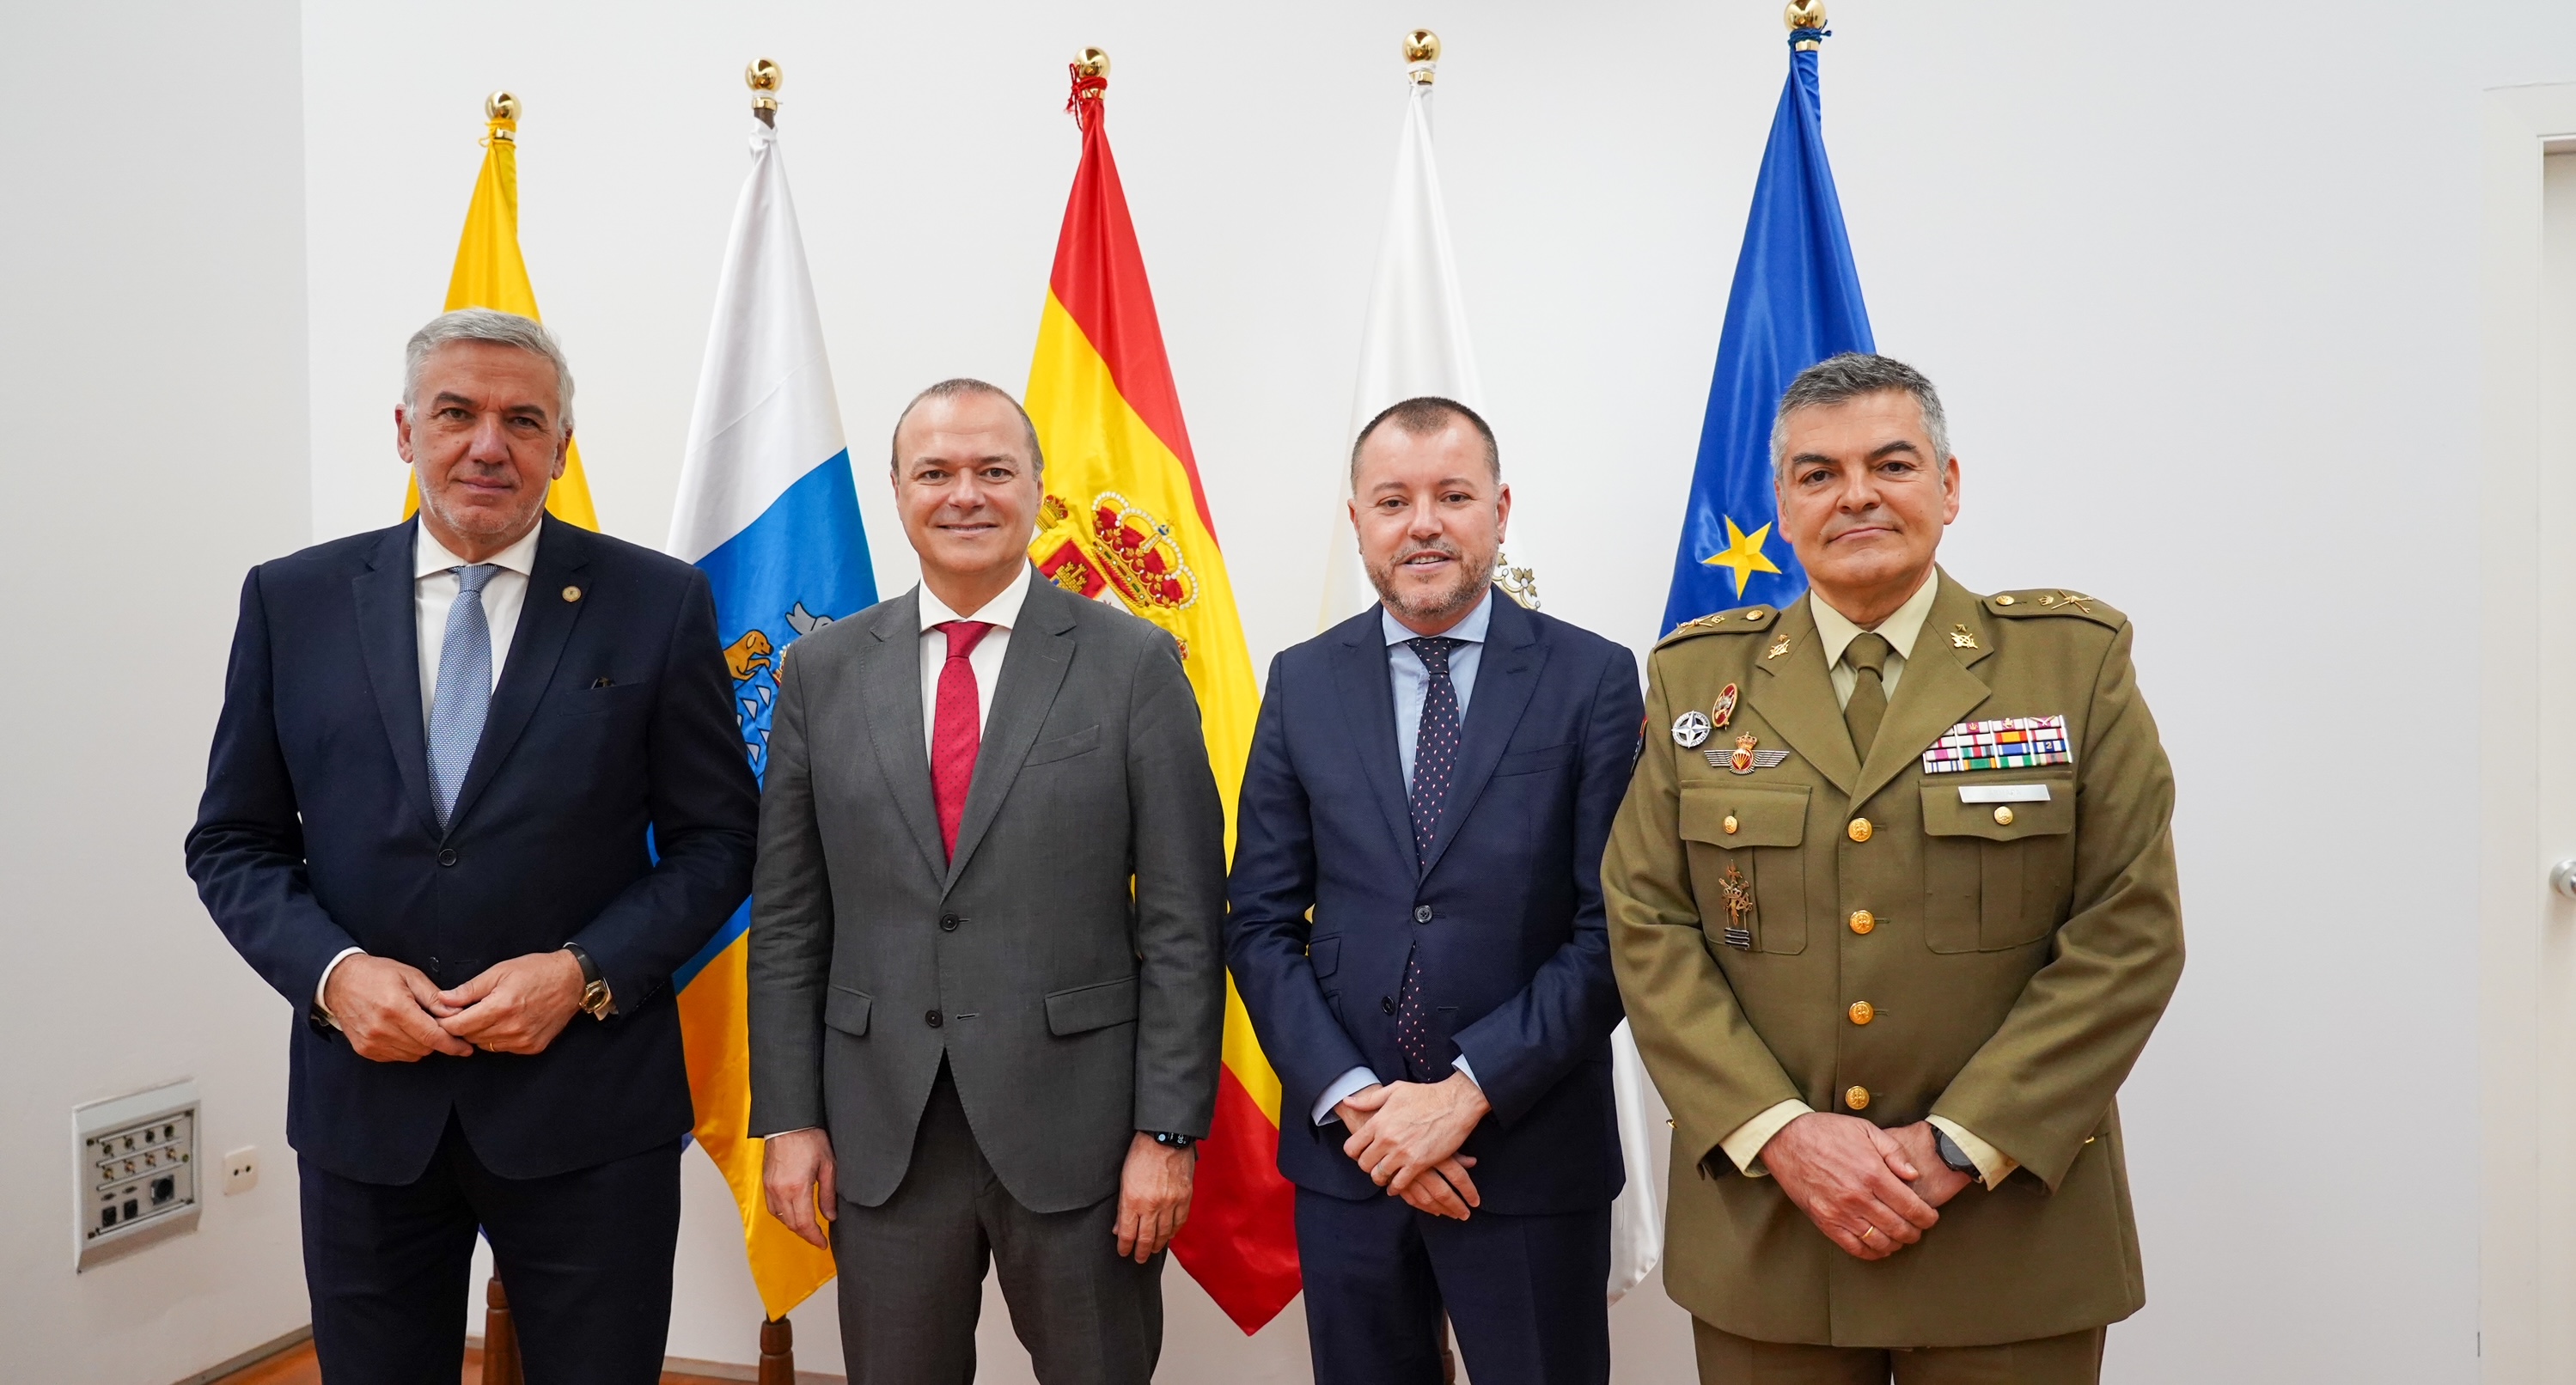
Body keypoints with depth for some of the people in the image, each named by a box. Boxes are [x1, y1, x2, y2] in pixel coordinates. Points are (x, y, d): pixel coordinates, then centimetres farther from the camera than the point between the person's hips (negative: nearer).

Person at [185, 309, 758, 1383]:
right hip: (361, 1101, 2)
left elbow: (717, 840, -1)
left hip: (588, 1106, -2)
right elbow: (233, 841, 7)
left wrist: (585, 973, -14)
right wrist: (331, 970, -10)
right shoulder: (293, 601, 4)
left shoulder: (658, 603, -3)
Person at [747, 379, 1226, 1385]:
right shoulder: (823, 671, 4)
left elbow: (1182, 922, -5)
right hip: (879, 1129, 2)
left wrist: (1169, 1130, -8)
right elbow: (787, 918, 6)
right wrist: (787, 1118, 2)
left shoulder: (1133, 664, -4)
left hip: (1078, 1122, -2)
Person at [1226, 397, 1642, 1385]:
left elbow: (1613, 928, -8)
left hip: (1533, 1152, -2)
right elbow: (1262, 924, 1)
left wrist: (1468, 1093, -14)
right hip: (1344, 1150, 2)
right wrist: (1352, 1101, -9)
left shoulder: (1594, 679, -5)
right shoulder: (1302, 684, 2)